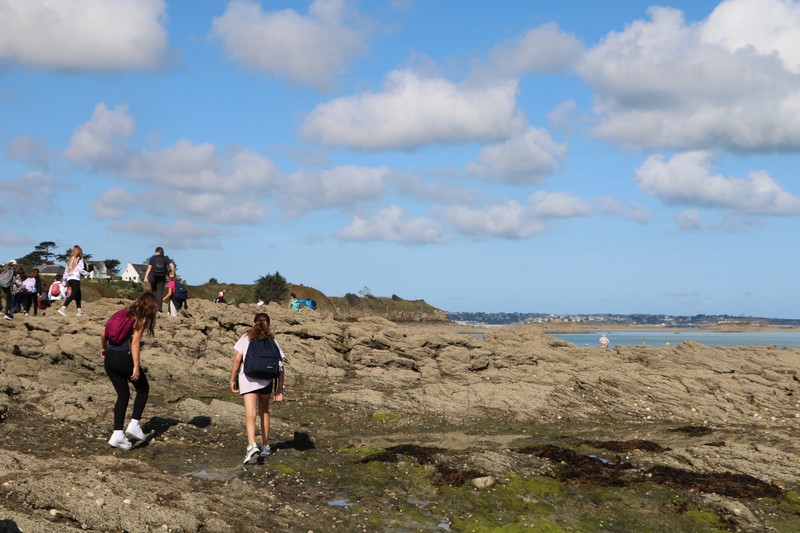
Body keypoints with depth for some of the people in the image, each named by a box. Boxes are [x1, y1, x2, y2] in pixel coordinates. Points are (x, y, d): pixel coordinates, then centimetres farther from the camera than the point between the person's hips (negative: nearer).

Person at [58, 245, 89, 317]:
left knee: (78, 294, 16)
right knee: (74, 294, -13)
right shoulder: (80, 260, -3)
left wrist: (64, 279, 24)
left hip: (69, 279, 8)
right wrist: (87, 273, 6)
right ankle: (63, 308, -27)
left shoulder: (70, 260, 17)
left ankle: (79, 311, 13)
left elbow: (66, 271, 19)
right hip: (75, 279, -8)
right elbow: (81, 270, -9)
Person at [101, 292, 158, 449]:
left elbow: (103, 334, 17)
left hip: (109, 358, 6)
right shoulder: (141, 319, -2)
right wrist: (136, 366, -17)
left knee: (123, 395, 15)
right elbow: (135, 342, -14)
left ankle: (118, 434, 9)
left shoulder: (124, 313, 16)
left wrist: (103, 348, 37)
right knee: (143, 389, 16)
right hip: (124, 357, -6)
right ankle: (134, 424, 6)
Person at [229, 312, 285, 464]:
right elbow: (280, 366, 4)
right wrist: (280, 388, 8)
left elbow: (237, 360, -4)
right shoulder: (273, 341, 10)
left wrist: (232, 380, 5)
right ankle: (265, 447, 28)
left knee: (250, 414, -9)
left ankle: (252, 445, -30)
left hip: (248, 380, -3)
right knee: (264, 411, 21)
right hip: (267, 381, 3)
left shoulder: (245, 338, 5)